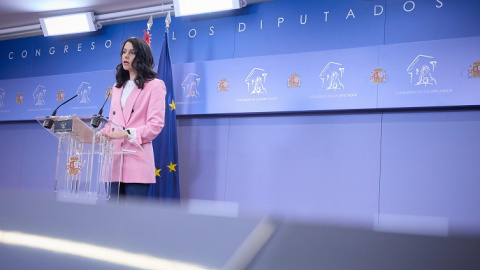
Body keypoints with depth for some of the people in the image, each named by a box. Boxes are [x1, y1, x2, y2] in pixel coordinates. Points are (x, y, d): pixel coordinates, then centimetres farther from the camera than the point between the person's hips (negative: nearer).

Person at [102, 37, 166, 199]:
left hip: (137, 162, -6)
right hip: (115, 162, 6)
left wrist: (126, 134, -21)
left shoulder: (154, 85, 2)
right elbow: (111, 123, 22)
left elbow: (156, 125, -8)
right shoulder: (117, 87, 25)